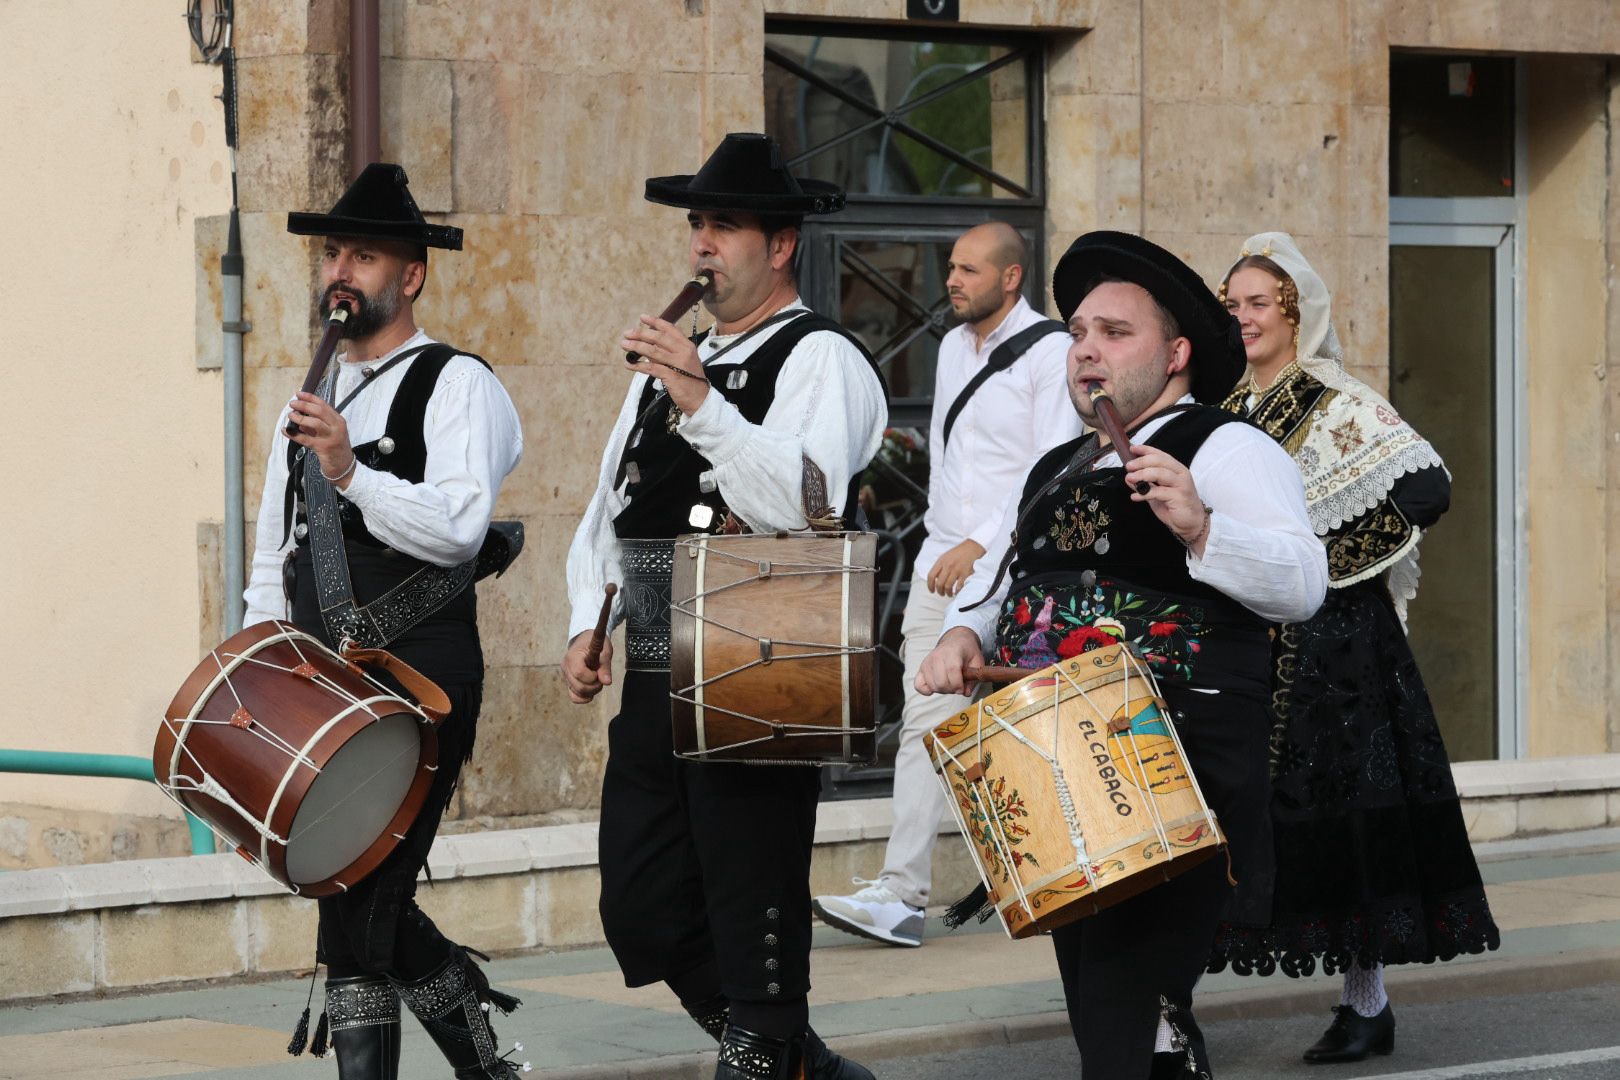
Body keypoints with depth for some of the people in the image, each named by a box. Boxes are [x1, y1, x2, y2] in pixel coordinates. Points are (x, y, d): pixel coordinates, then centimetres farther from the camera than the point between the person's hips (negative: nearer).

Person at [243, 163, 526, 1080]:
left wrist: (351, 473, -29)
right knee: (361, 896, 8)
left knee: (360, 900, -12)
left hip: (422, 680, -7)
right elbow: (273, 557, 24)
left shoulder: (457, 386, -3)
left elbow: (459, 525, -18)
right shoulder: (312, 405, 20)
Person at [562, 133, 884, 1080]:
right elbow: (610, 509, 25)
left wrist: (701, 402, -26)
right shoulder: (670, 363, 20)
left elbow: (799, 502, -20)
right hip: (655, 684, 8)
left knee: (754, 920, -5)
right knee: (643, 912, 10)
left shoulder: (821, 360, -5)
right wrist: (588, 624, 12)